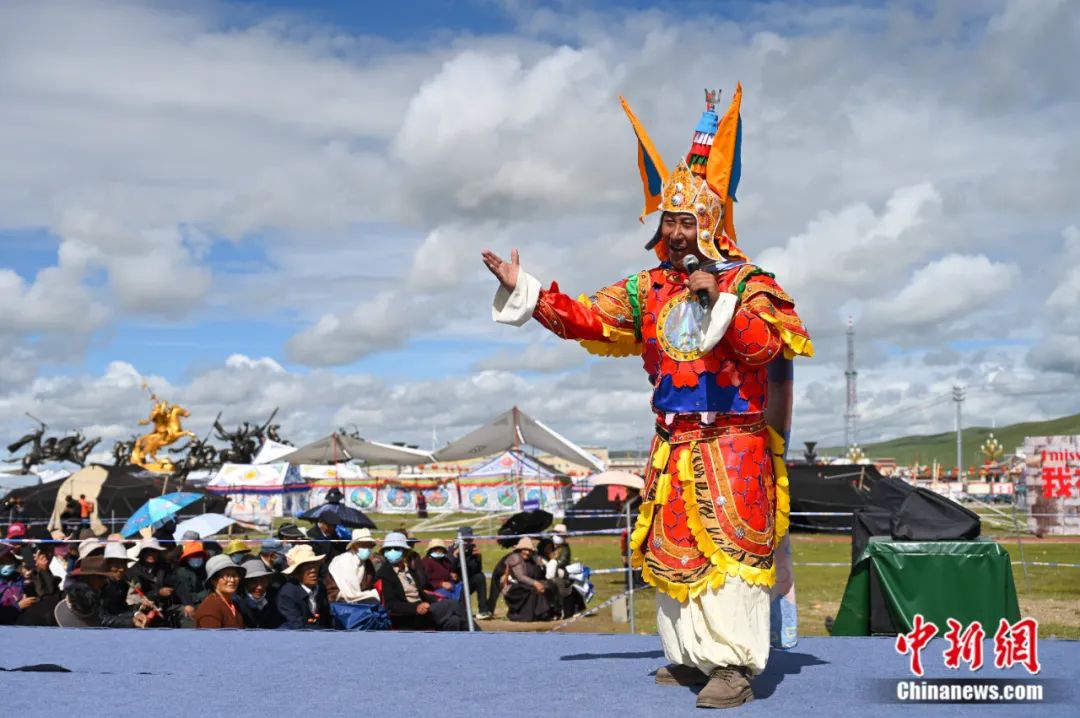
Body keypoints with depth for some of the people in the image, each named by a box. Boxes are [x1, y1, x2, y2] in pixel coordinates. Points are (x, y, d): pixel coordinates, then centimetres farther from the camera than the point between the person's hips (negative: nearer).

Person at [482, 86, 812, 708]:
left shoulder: (747, 283, -5)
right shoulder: (649, 289, 10)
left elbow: (765, 345, -20)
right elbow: (587, 320, 8)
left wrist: (721, 302, -32)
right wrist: (526, 291, 1)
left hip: (733, 442, -6)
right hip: (674, 445, 6)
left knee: (730, 548, -11)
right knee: (674, 550, 10)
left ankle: (735, 666, -11)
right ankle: (692, 654, 22)